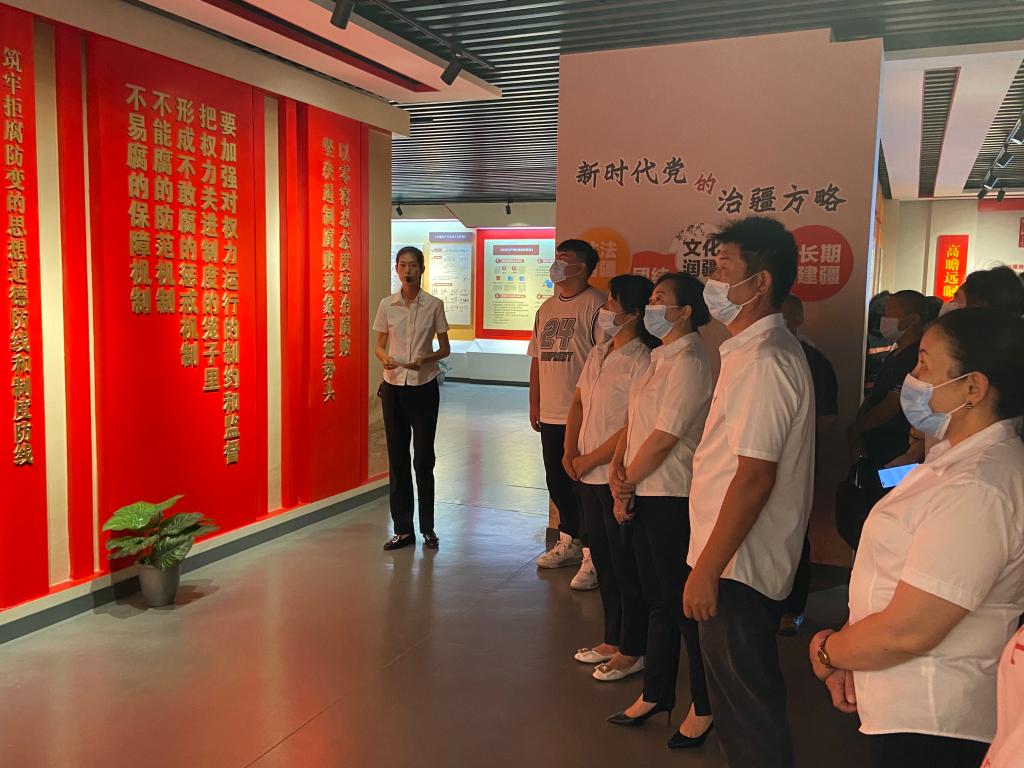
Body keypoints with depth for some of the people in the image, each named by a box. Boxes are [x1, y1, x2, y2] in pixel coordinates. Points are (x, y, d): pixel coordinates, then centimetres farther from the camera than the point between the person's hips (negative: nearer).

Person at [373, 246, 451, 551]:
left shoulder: (434, 305, -3)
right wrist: (385, 358, -14)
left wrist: (425, 360, -16)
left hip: (424, 387, -2)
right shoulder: (387, 305, 2)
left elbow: (445, 348, 3)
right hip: (393, 387, 2)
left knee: (424, 459, 2)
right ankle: (403, 529, 16)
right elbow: (379, 345, 8)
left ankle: (427, 527, 17)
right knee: (397, 458, 6)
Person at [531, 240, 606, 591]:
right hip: (551, 415, 8)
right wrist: (534, 404, 16)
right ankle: (569, 544, 34)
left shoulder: (596, 305, -10)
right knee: (557, 483, 17)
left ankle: (592, 557, 7)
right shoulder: (547, 308, 15)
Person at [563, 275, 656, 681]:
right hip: (590, 478, 9)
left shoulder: (642, 361, -18)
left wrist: (588, 460, -13)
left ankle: (632, 652, 20)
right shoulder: (598, 354, 10)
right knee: (604, 563, 18)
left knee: (627, 568, 5)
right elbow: (578, 403, 16)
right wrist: (569, 452, 2)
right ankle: (611, 641, 33)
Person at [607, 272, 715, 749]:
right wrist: (618, 469, -1)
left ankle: (703, 708, 20)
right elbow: (635, 422, 12)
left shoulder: (688, 362, -16)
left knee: (683, 602, 3)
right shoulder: (661, 357, 13)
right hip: (647, 494, 9)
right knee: (658, 598, 18)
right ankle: (655, 695, 32)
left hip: (673, 498, -9)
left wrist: (626, 482, -11)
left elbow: (664, 437, -20)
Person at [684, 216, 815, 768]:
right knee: (742, 700, 23)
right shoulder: (756, 349, 11)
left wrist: (707, 568, -21)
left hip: (738, 567, -10)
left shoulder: (764, 360, -21)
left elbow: (754, 477, -25)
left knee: (747, 707, 6)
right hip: (737, 561, 10)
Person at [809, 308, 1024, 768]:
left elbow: (905, 633, -27)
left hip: (929, 729, -9)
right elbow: (893, 571, 10)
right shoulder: (958, 458, 8)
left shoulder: (977, 490, -27)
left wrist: (827, 650, -8)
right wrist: (848, 657, -1)